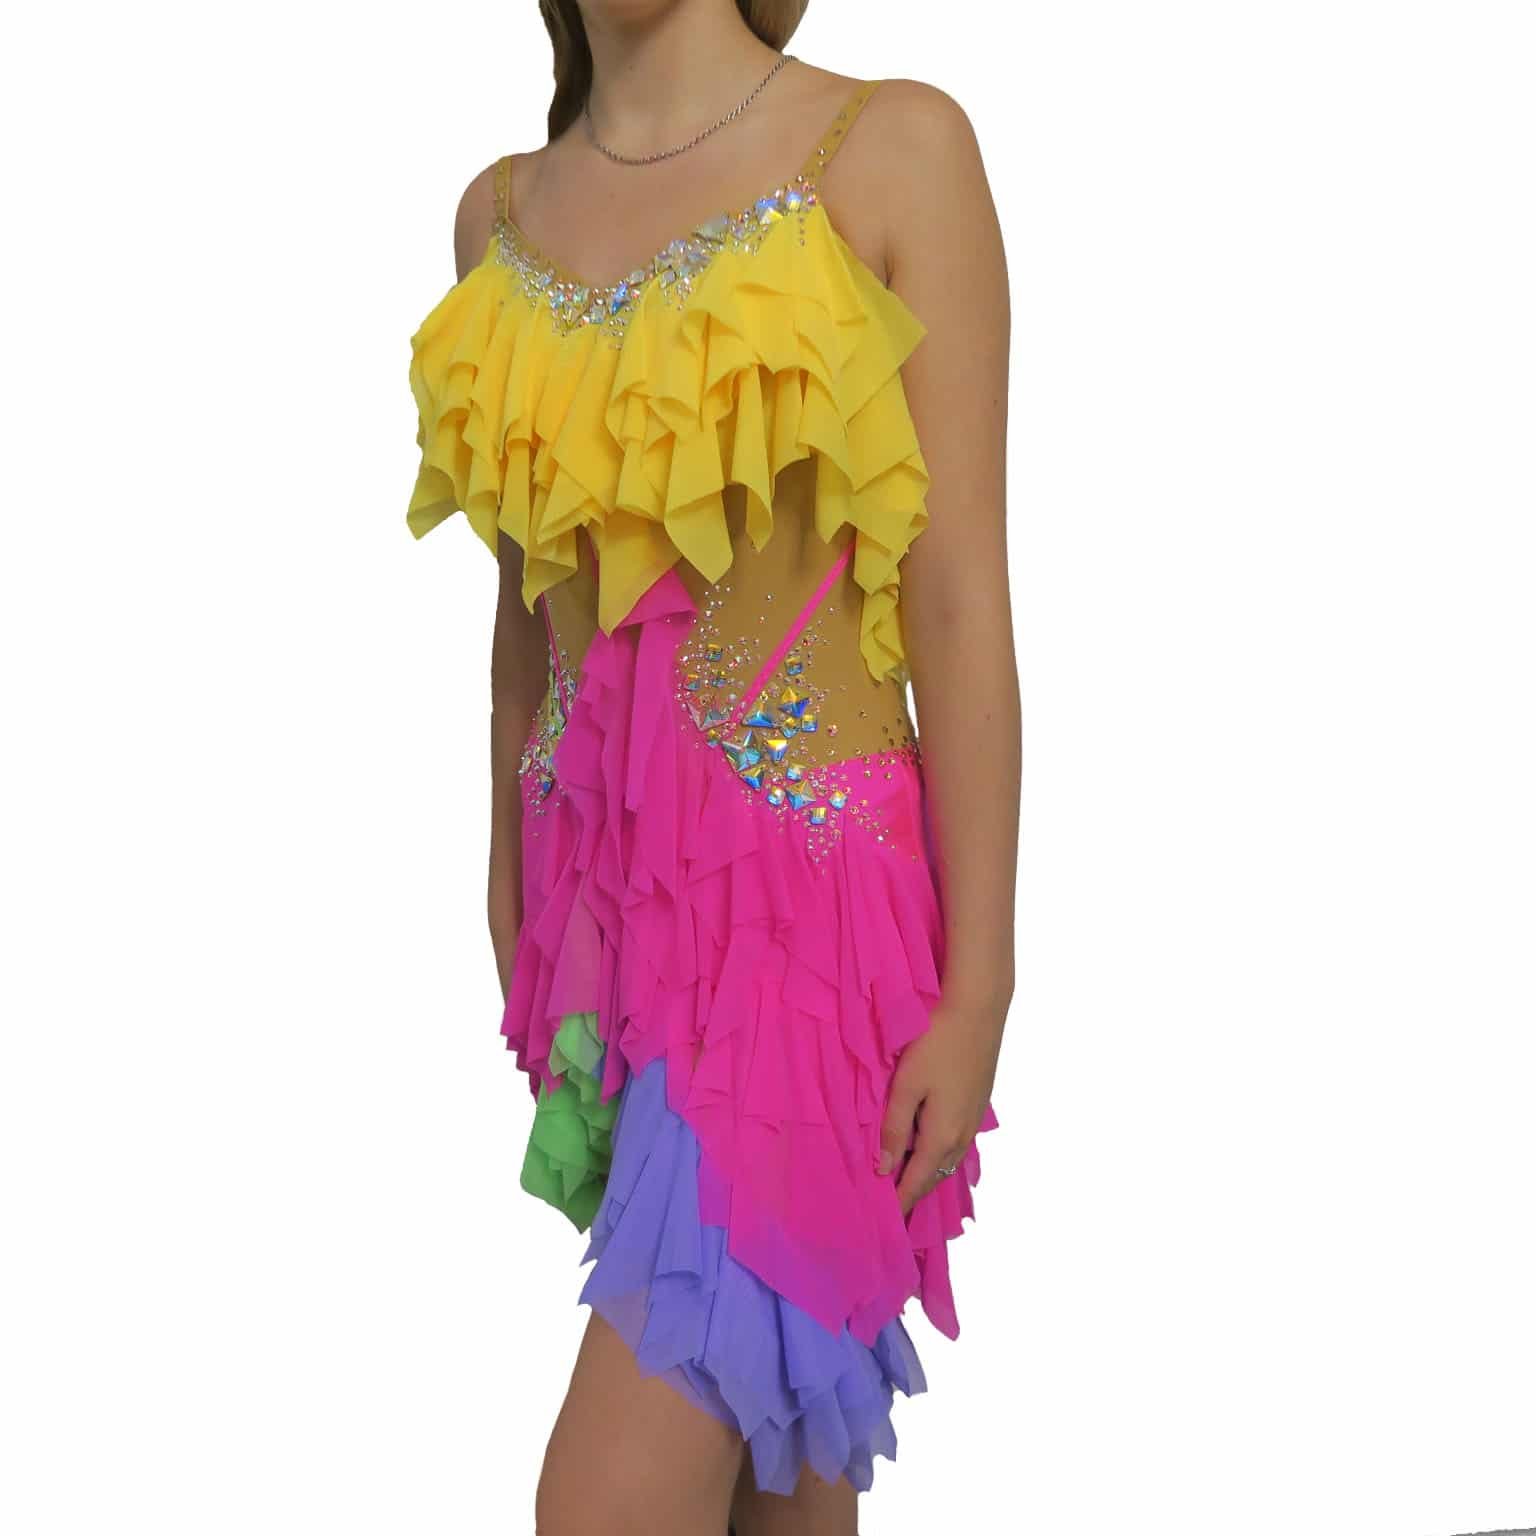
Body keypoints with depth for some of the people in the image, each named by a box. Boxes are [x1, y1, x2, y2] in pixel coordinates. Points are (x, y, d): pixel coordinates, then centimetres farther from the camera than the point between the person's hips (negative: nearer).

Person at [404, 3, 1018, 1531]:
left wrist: (977, 992, -8)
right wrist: (514, 895, 18)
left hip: (808, 884, -5)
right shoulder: (504, 213, 9)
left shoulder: (891, 149, -6)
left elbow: (962, 599, -8)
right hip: (604, 880, 5)